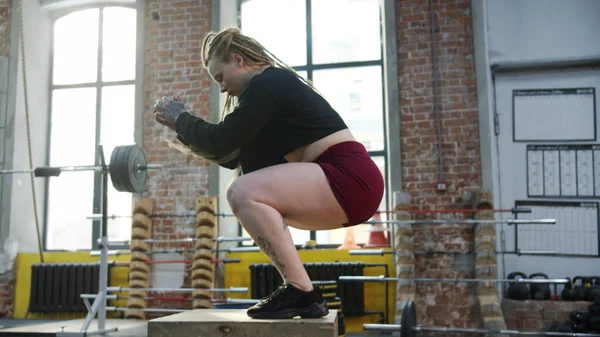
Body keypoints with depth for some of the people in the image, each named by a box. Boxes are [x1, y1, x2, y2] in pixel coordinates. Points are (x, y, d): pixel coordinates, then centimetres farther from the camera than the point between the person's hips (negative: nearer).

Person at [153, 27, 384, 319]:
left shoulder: (266, 84, -8)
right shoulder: (274, 85, 22)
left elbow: (220, 142, -12)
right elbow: (229, 156, 23)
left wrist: (180, 117, 5)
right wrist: (180, 125, 20)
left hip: (350, 178, -11)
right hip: (342, 180, 11)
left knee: (243, 193, -21)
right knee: (259, 205, 20)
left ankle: (302, 292, -13)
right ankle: (300, 294, 14)